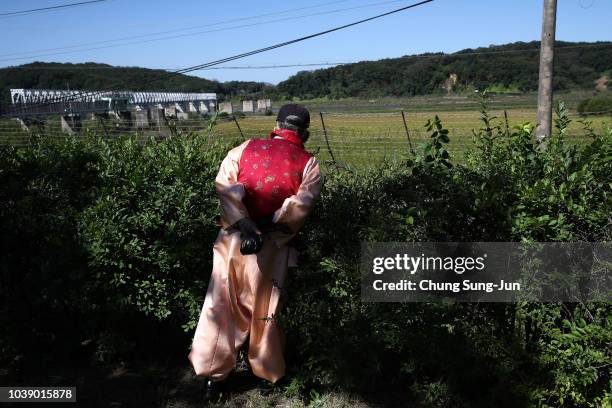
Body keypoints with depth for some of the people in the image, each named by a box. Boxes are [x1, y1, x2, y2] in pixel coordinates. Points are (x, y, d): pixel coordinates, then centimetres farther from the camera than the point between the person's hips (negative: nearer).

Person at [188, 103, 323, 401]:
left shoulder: (245, 149, 6)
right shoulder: (309, 165, 0)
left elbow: (225, 184, -9)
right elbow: (300, 204, -17)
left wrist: (245, 226, -15)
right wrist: (270, 226, -14)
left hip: (233, 240, 2)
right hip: (271, 247, -1)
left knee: (222, 305, 13)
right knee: (265, 310, 14)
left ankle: (212, 374, 22)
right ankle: (268, 375, 30)